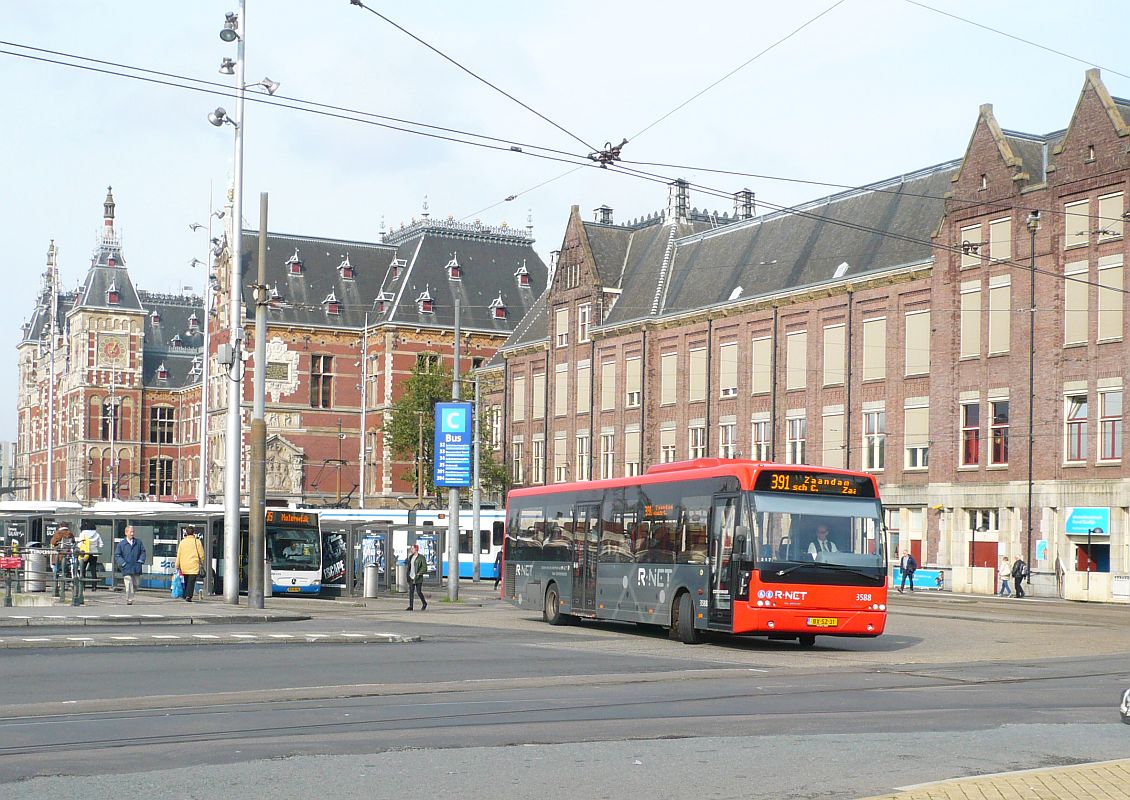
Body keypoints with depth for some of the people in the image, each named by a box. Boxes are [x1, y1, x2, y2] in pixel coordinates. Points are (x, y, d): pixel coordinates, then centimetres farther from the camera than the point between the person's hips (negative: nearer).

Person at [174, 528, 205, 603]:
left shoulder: (182, 542, 6)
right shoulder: (197, 542, -3)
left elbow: (179, 554, 8)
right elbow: (201, 554, 0)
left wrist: (177, 565, 13)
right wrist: (201, 562, 17)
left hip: (184, 566, 3)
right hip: (193, 565, -3)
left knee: (186, 581, 16)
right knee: (191, 582, -6)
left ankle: (185, 596, 18)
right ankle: (188, 596, -19)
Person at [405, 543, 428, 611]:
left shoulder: (421, 557, -8)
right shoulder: (410, 557, 13)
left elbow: (424, 567, -11)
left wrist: (419, 573, -16)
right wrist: (408, 575, 12)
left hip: (418, 578, -6)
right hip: (411, 577, 6)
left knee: (419, 592, -4)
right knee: (411, 592, 1)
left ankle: (424, 604, 17)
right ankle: (410, 606, 1)